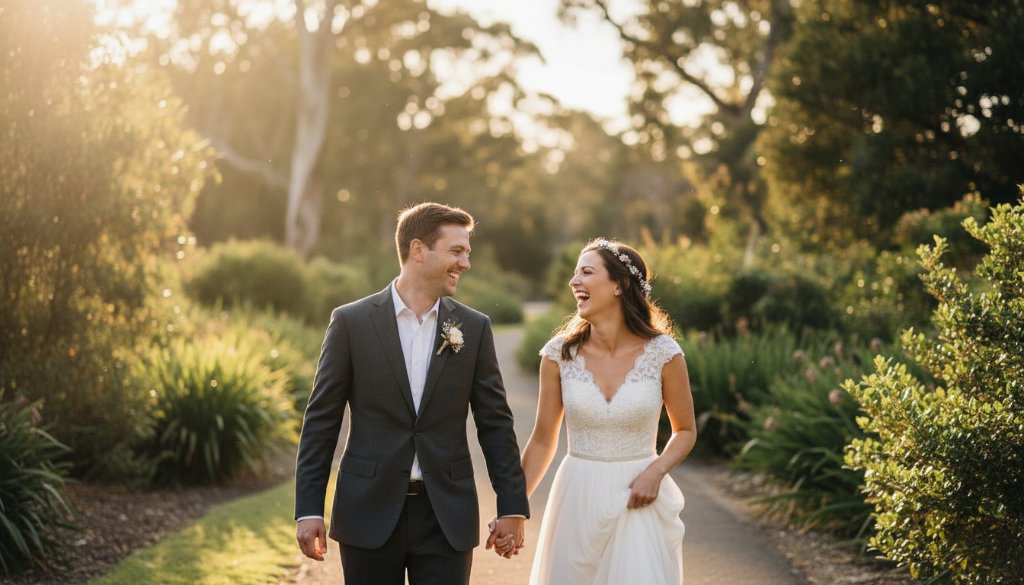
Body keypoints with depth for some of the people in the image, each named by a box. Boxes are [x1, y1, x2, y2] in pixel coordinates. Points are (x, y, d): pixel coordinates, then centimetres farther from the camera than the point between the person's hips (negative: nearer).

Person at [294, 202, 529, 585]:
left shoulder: (474, 328, 4)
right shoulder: (351, 322, -2)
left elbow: (495, 423, 6)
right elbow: (321, 421, 0)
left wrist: (513, 508, 3)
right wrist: (308, 510, -4)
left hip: (446, 517, 1)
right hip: (370, 514, -1)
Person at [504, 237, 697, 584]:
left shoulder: (662, 353, -8)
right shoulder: (560, 353, -4)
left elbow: (685, 431, 5)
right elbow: (543, 440, 4)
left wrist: (656, 472, -13)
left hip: (639, 501, -1)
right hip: (577, 501, 1)